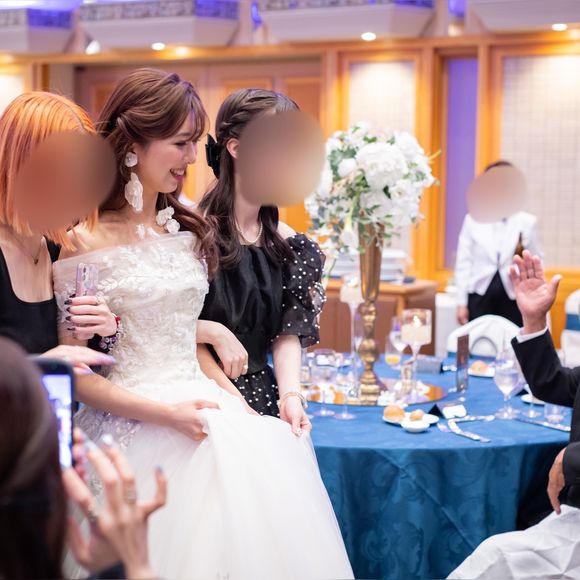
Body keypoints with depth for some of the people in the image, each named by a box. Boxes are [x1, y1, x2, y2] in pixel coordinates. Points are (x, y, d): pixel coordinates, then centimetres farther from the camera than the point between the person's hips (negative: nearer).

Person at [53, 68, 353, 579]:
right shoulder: (83, 242, -8)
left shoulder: (187, 230, 13)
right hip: (134, 428, -5)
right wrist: (165, 414, -16)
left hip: (200, 407, 6)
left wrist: (227, 395, 1)